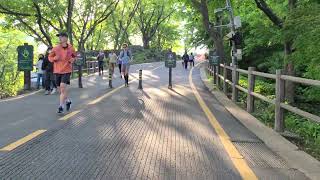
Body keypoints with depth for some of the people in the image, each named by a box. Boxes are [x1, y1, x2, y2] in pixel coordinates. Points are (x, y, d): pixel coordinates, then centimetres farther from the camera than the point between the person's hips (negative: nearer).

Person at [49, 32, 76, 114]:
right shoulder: (56, 48, -2)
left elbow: (74, 56, 16)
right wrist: (54, 58, -12)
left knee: (63, 87, -17)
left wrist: (72, 60, -5)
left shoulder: (71, 48, -3)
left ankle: (61, 106, -9)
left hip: (66, 71, -3)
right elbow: (50, 57, 9)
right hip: (57, 71, 3)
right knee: (60, 89, 11)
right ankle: (68, 101, 37)